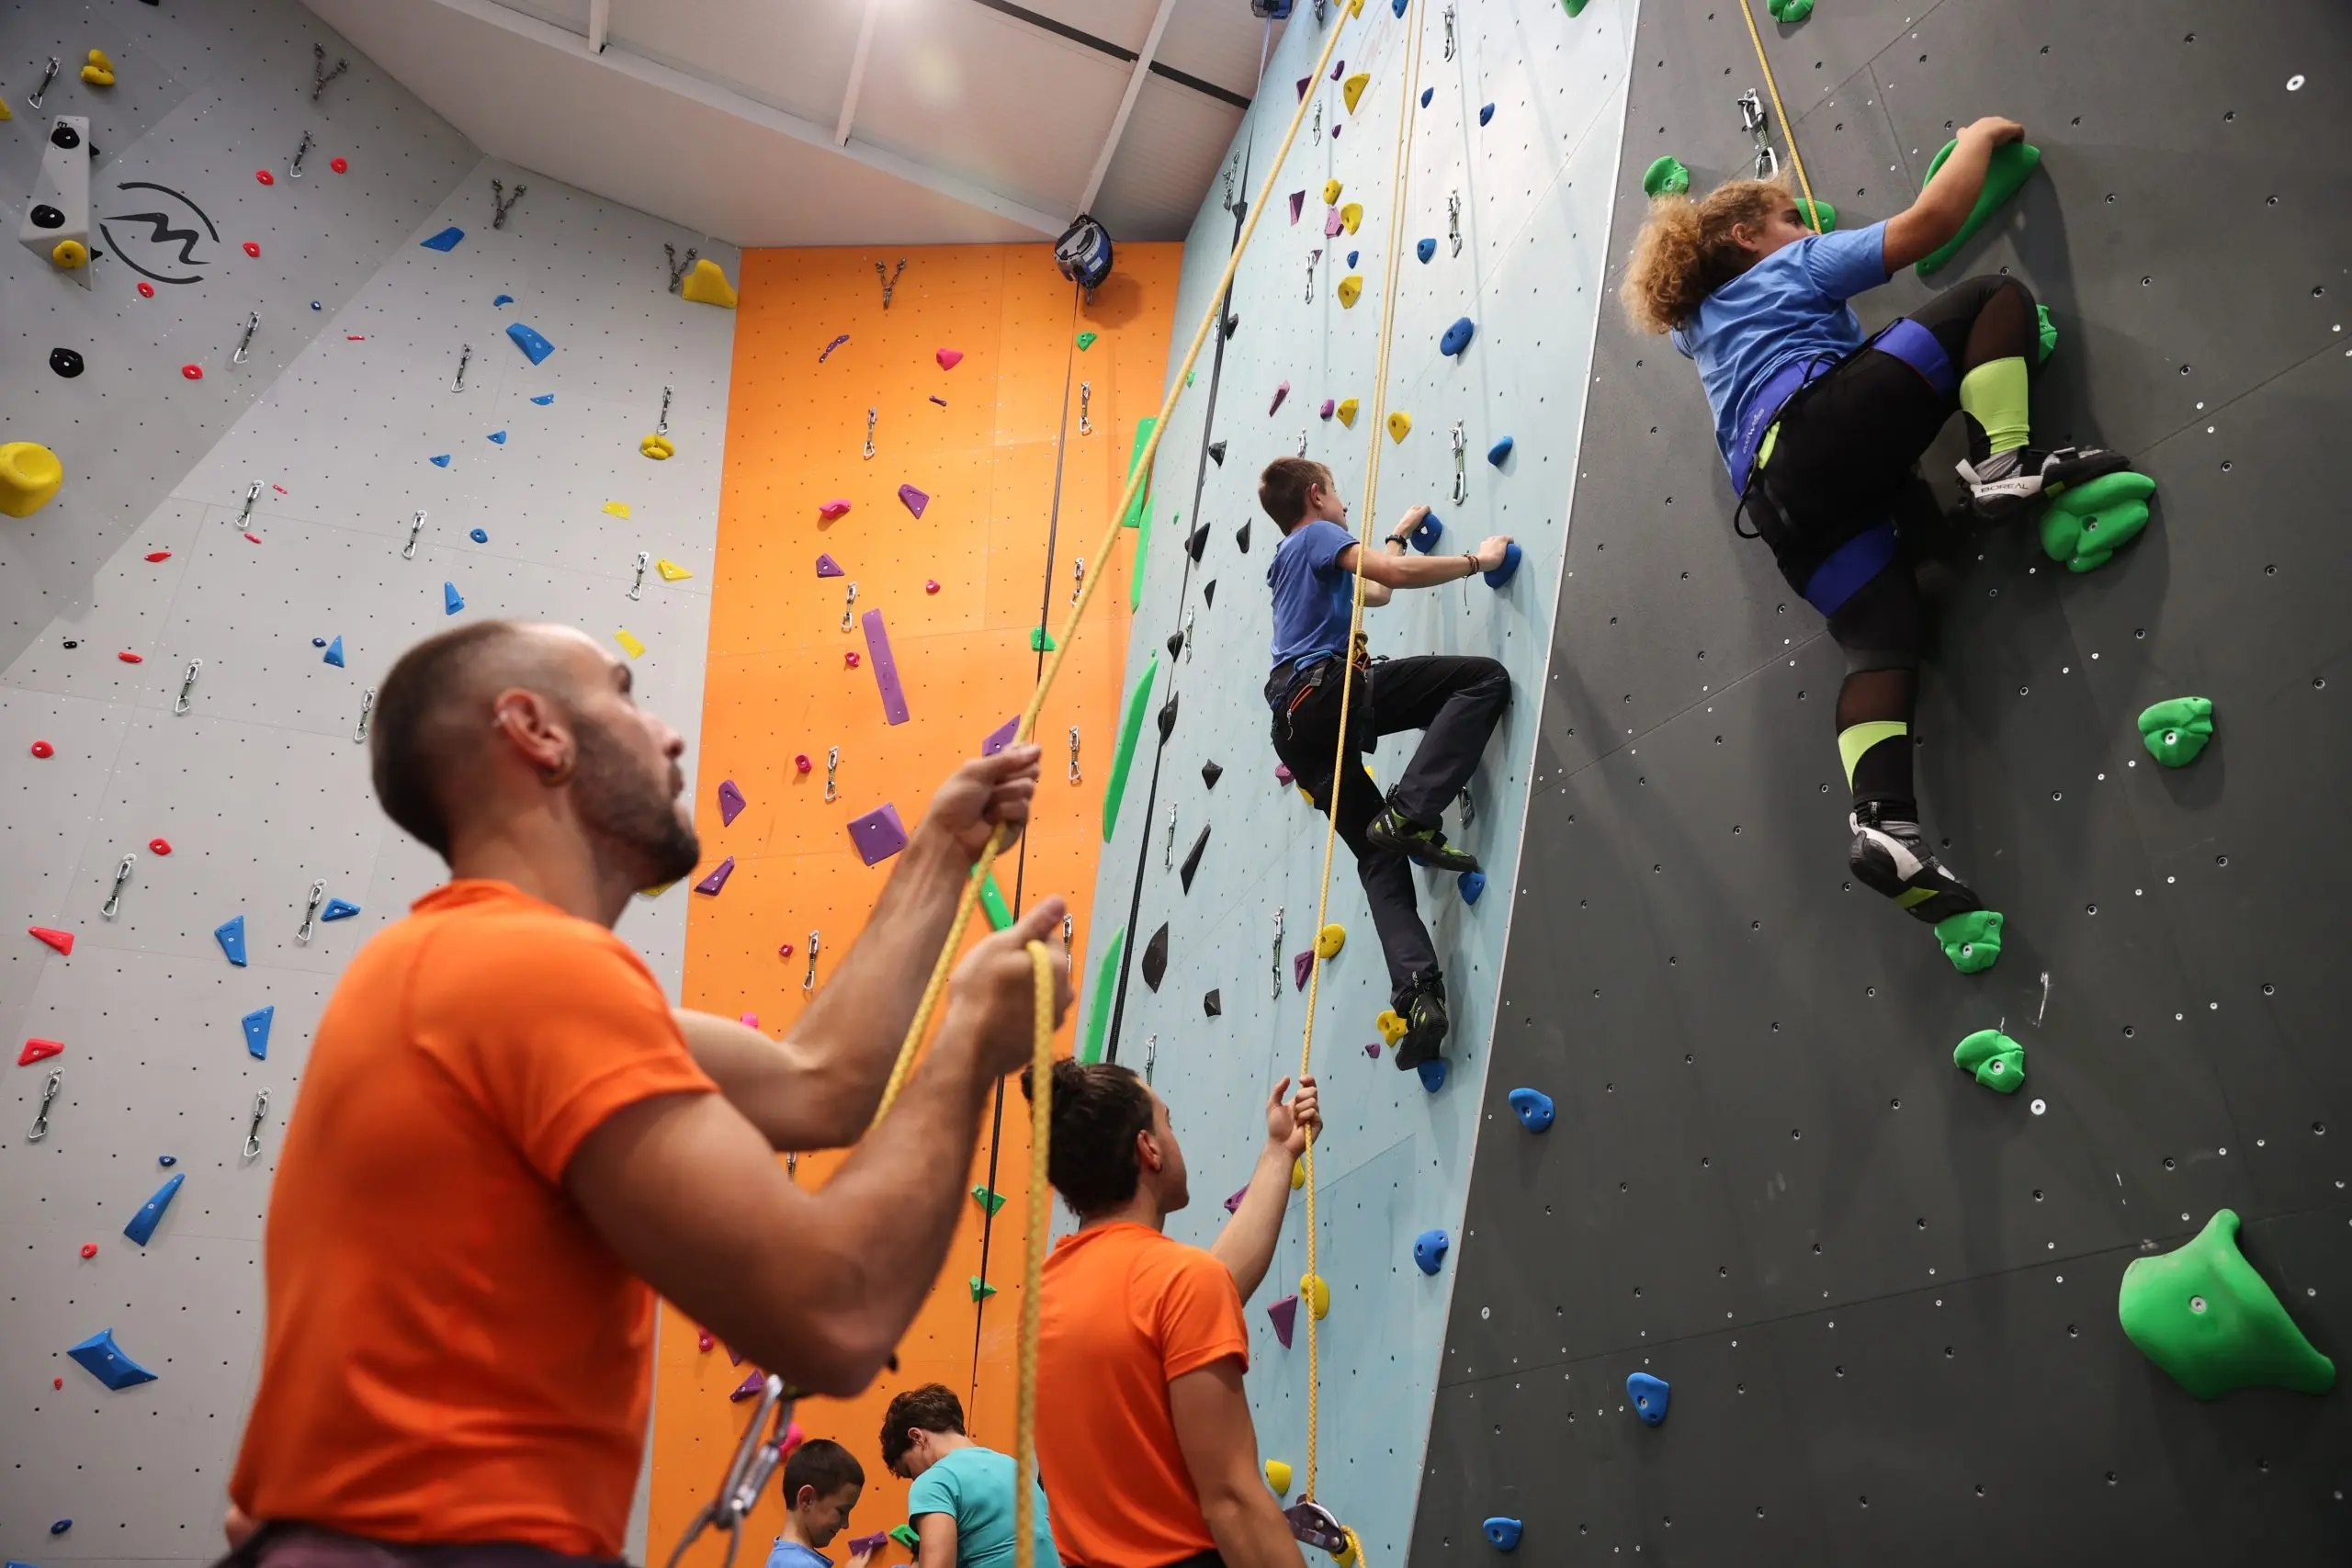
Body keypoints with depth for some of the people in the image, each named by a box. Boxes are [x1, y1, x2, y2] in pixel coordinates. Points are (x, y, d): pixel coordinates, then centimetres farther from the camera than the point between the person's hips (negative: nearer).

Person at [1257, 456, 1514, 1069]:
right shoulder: (1320, 534, 9)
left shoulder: (1288, 561, 35)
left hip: (1296, 723, 9)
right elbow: (1395, 574, -9)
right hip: (1328, 688, -9)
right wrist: (1476, 560, 3)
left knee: (1380, 859, 6)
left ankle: (1417, 994, -11)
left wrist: (1403, 531, 59)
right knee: (1485, 677, -12)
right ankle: (1410, 812, -24)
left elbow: (1374, 591, 48)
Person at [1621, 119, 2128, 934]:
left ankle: (1884, 820, -26)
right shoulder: (1794, 265, 21)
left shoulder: (1703, 324, 37)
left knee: (1880, 644, -4)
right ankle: (2005, 460, -21)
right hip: (1829, 426, -6)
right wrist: (1980, 136, 27)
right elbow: (1931, 219, 12)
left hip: (1782, 501, 6)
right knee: (1994, 296, 4)